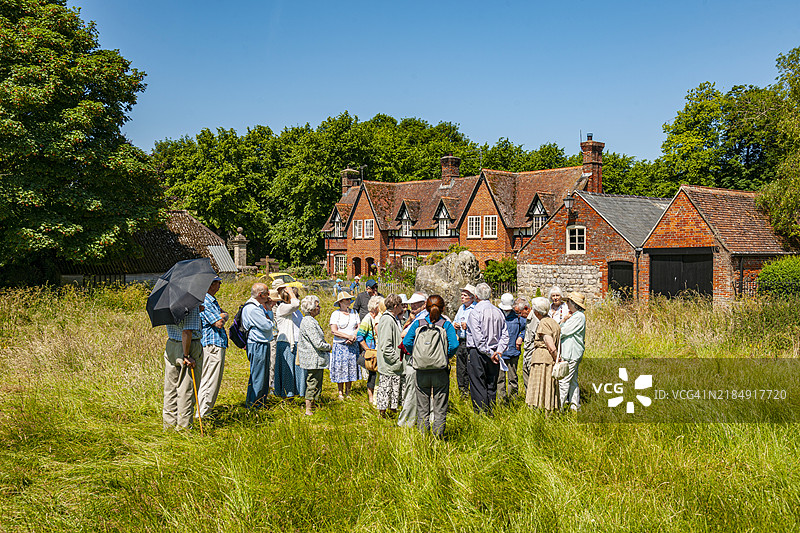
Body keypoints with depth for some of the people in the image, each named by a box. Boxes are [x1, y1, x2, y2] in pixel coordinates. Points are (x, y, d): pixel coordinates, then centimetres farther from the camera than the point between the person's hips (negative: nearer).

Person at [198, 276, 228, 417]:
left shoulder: (211, 299, 18)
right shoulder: (205, 301, -16)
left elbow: (224, 316, 18)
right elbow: (219, 323, -19)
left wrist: (222, 316, -2)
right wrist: (223, 316, -1)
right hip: (213, 344, -11)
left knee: (211, 379, 15)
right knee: (210, 380, -7)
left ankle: (205, 410, 22)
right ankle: (203, 413, -3)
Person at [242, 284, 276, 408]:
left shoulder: (260, 306, 13)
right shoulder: (251, 309, -20)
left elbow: (270, 321, 16)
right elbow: (267, 326, -21)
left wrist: (269, 309, 5)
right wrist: (271, 321, -1)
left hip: (263, 345, 10)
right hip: (257, 346, -10)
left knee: (264, 376, 16)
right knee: (257, 377, -4)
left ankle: (261, 402, 25)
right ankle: (252, 405, 5)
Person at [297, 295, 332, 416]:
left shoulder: (306, 320, 11)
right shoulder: (310, 323, -23)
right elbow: (318, 344, -26)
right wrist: (329, 347, -5)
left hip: (311, 359, 10)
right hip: (314, 360, -10)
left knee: (313, 384, 19)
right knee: (313, 384, -2)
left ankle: (311, 406, 29)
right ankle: (308, 410, 5)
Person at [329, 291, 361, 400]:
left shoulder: (354, 313, 10)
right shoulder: (335, 314, -3)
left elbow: (358, 328, 9)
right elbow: (334, 331, -11)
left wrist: (353, 337, -10)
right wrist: (348, 336, -15)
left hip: (352, 345, 3)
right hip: (340, 345, -3)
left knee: (351, 367, 4)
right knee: (340, 368, -2)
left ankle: (348, 392, 14)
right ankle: (340, 393, 9)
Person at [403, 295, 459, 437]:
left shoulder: (418, 324, -1)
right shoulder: (446, 324, -5)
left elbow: (407, 342, -9)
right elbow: (454, 344, -16)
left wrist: (415, 355, 6)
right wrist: (447, 356, 2)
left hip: (422, 371, 1)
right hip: (441, 372, -1)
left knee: (422, 407, 12)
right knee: (440, 408, 9)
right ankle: (438, 434, 10)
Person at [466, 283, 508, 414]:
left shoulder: (475, 312, -12)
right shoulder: (498, 312, 7)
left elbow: (478, 338, -17)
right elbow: (505, 335, 6)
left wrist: (489, 353, -12)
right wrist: (499, 350, 0)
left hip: (478, 354, -6)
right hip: (494, 354, 6)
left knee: (478, 386, -2)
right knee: (492, 386, 11)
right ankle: (490, 415, 15)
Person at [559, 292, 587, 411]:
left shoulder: (579, 316, -14)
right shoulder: (573, 315, 18)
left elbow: (564, 332, -15)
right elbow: (562, 329, 16)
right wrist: (564, 320, 1)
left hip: (572, 353, -10)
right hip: (568, 352, 10)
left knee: (564, 380, -9)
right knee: (573, 380, 13)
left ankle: (559, 406, -8)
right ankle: (575, 405, 18)